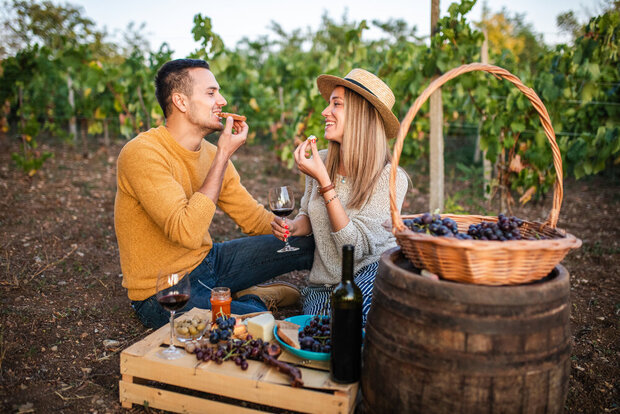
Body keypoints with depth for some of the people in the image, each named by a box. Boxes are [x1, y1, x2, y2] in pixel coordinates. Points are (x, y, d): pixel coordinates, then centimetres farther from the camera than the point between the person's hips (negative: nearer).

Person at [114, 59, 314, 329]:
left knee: (310, 244, -2)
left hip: (208, 261, 7)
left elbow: (255, 220, 7)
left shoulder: (210, 153, 2)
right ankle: (250, 301, 3)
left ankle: (246, 296, 13)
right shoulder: (142, 154, -22)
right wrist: (223, 155, -26)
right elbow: (188, 232, -33)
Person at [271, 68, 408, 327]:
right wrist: (292, 226, -6)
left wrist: (324, 181, -24)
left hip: (370, 273, -3)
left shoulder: (391, 178, -14)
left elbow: (355, 248, -22)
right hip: (323, 286, 3)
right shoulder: (320, 161, 0)